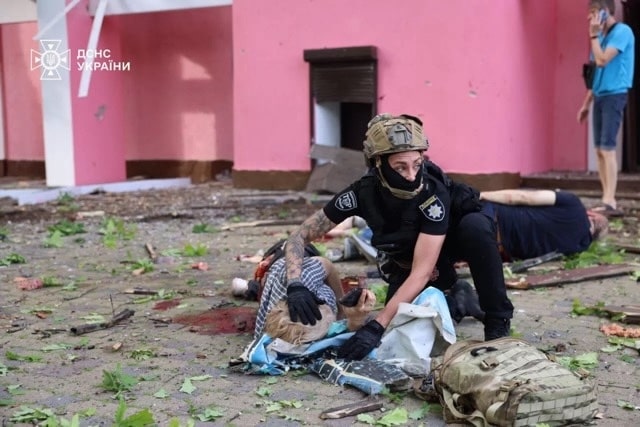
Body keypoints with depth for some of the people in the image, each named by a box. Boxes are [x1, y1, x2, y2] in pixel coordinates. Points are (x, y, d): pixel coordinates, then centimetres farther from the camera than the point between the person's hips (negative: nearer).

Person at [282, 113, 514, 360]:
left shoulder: (434, 193, -38)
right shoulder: (363, 193, -30)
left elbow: (422, 272, -41)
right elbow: (300, 236, -23)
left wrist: (377, 326, -47)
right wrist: (295, 285, -41)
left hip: (453, 238, -3)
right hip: (407, 259, 3)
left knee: (476, 227, -36)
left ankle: (498, 320, -17)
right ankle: (454, 300, 17)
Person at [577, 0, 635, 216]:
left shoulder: (622, 31, -8)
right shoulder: (602, 36, 17)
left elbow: (602, 61, -19)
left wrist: (594, 35, -9)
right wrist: (586, 103, 19)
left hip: (614, 95, -9)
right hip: (600, 96, 9)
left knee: (607, 148, -15)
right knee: (599, 150, 5)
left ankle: (609, 202, -18)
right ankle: (608, 200, 8)